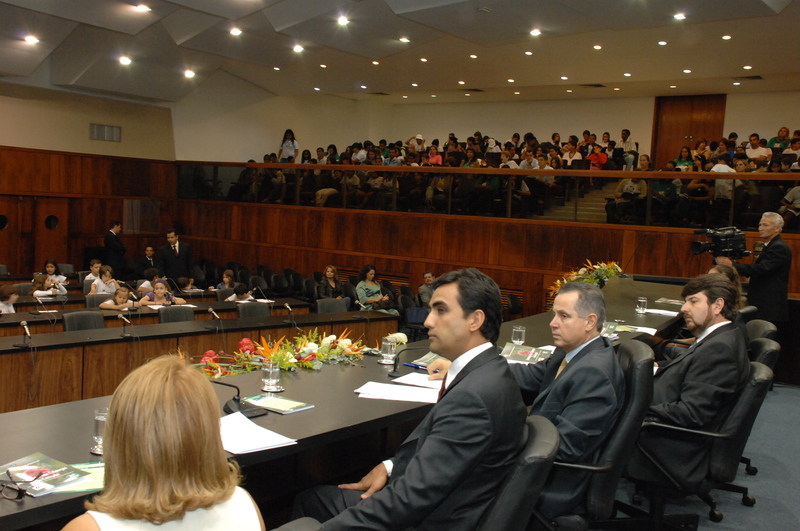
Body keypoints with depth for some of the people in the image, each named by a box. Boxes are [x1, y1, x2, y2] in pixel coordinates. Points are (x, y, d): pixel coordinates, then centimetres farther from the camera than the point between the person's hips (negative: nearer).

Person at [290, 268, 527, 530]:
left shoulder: (473, 396, -29)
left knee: (310, 502, 4)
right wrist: (391, 466, 0)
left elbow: (413, 497, -27)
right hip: (433, 503, 8)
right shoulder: (487, 371, 1)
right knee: (309, 498, 14)